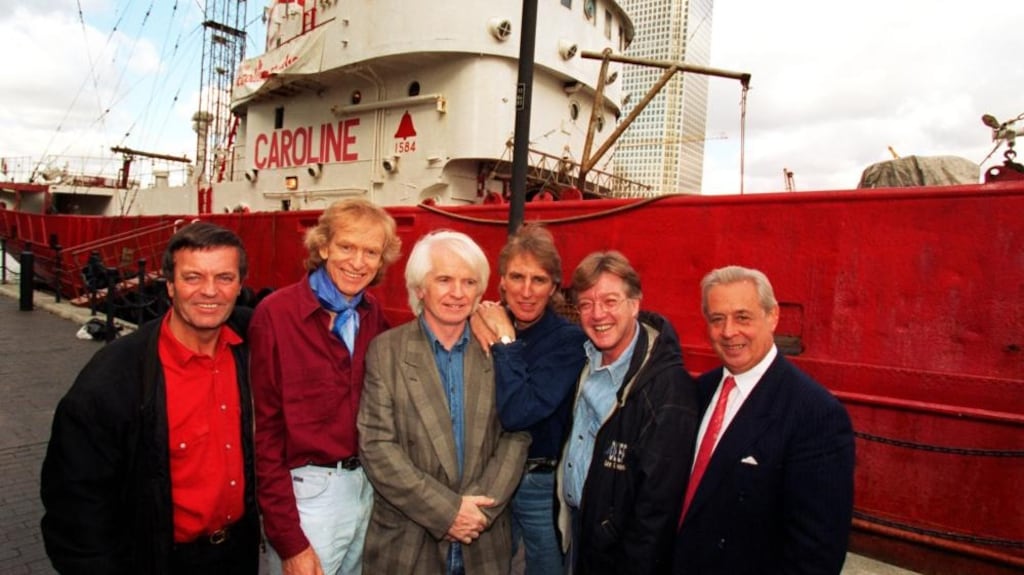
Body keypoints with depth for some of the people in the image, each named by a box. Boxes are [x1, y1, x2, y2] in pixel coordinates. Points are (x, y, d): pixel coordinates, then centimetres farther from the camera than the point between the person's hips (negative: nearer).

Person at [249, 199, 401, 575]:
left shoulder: (373, 315, 1)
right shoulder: (276, 314, -14)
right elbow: (265, 430, -13)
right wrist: (289, 539, -13)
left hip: (367, 487, 5)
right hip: (307, 492, -5)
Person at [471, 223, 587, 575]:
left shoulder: (568, 340, -15)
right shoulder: (487, 327, -2)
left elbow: (517, 414, -25)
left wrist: (505, 341, -20)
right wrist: (481, 334, -19)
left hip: (541, 486, -4)